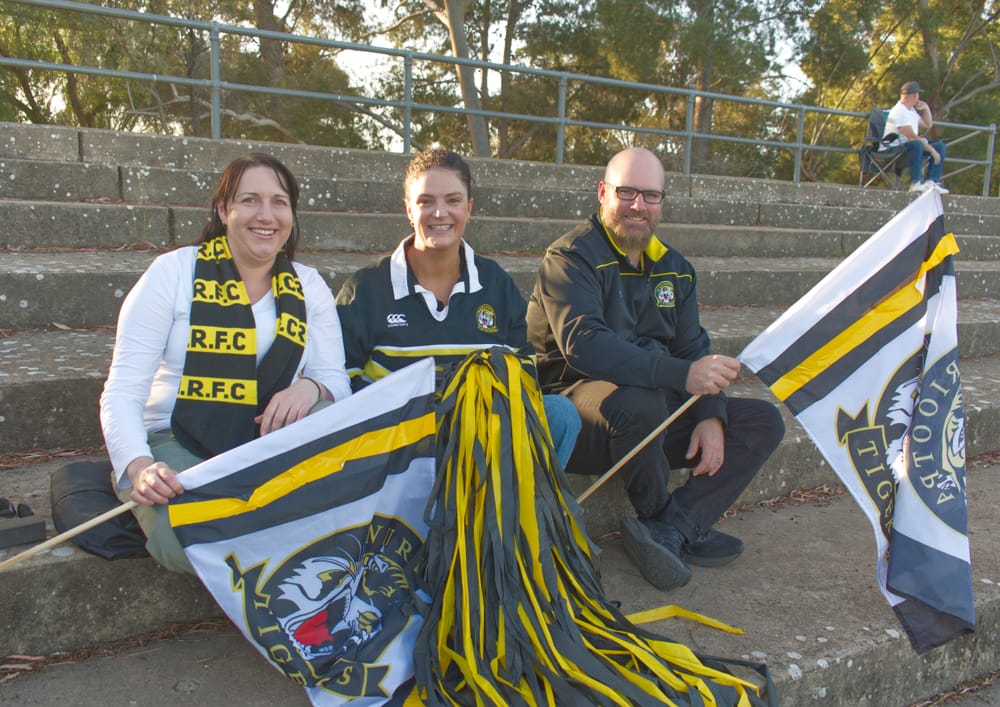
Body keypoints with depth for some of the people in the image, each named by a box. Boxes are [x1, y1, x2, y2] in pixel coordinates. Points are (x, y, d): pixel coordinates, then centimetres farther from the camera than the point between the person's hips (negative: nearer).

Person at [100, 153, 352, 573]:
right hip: (174, 447, -3)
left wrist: (311, 387, -22)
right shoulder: (174, 272, -3)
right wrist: (138, 467, -26)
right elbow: (122, 392, -7)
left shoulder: (307, 287, 7)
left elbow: (337, 381, 4)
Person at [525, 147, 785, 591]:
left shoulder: (674, 268, 13)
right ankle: (663, 519, -8)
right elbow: (583, 344, -26)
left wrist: (711, 416, -9)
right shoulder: (572, 257, -10)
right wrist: (682, 374, -37)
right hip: (577, 405, -7)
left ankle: (669, 532, -20)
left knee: (764, 422, -4)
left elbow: (692, 349, 11)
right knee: (639, 403, -38)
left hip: (656, 412, 7)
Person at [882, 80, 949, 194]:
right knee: (916, 144, -39)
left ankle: (931, 181, -12)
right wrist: (932, 150, -22)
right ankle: (916, 183, -40)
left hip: (908, 146, 11)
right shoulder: (899, 111, -16)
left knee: (941, 146, 5)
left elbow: (927, 125, 30)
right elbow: (912, 137, -24)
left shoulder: (911, 110, 17)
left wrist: (926, 108, 15)